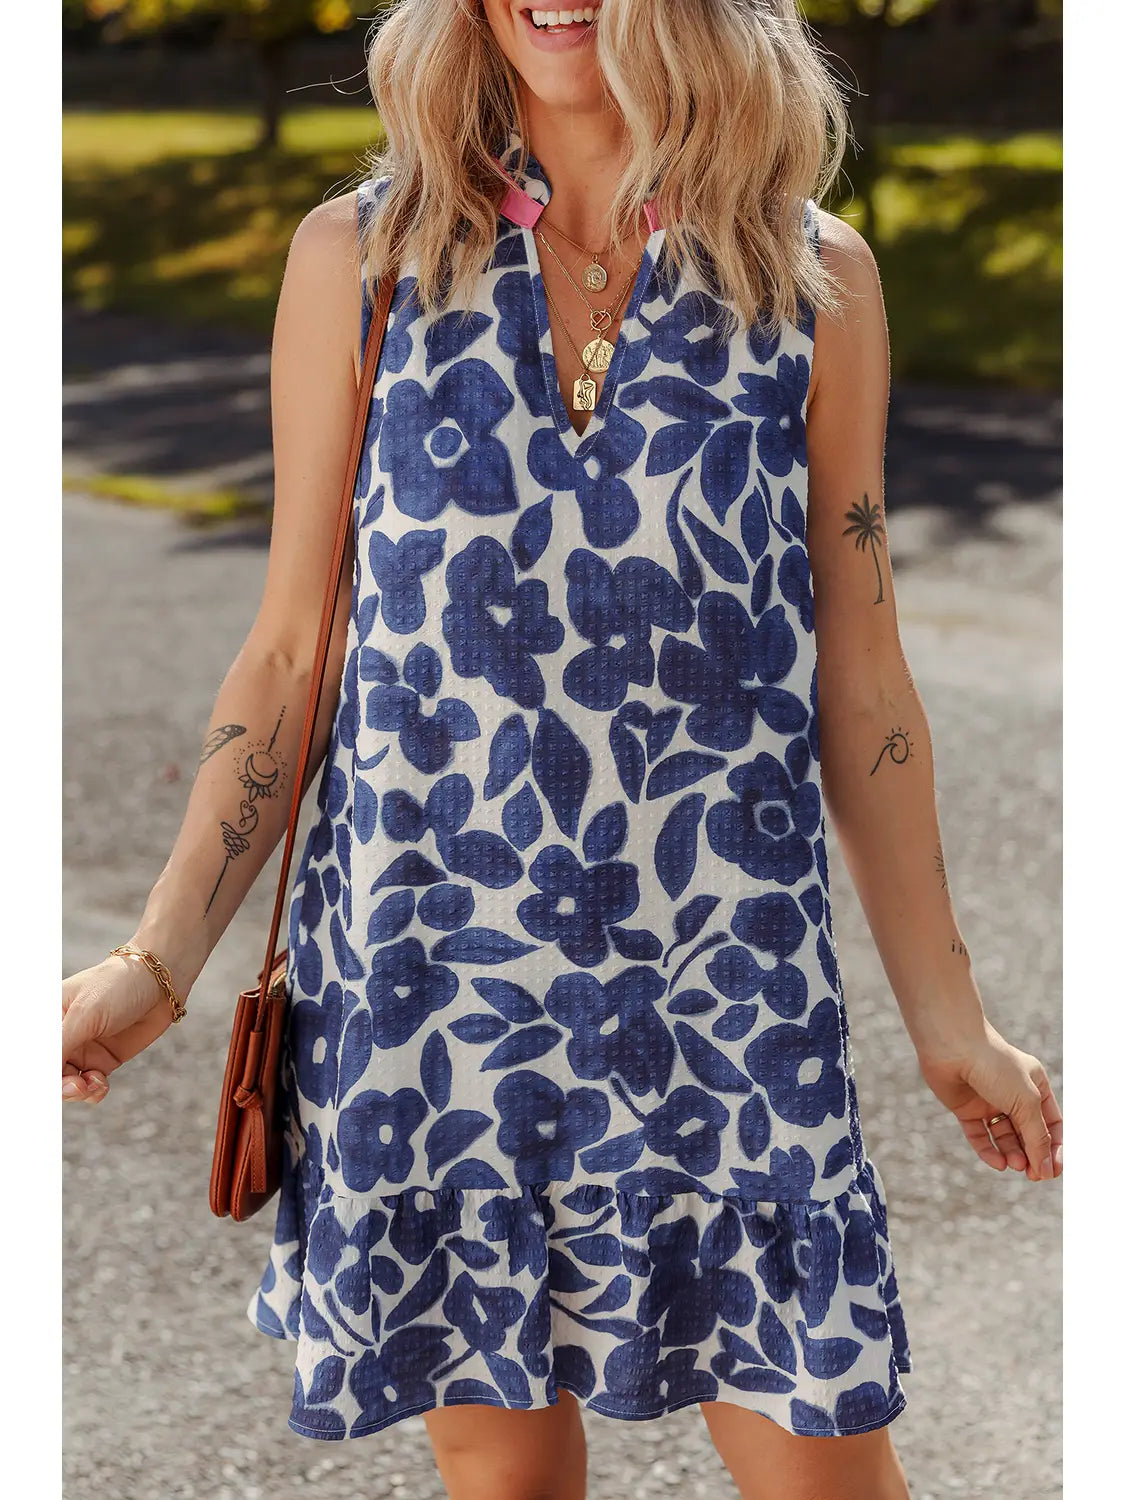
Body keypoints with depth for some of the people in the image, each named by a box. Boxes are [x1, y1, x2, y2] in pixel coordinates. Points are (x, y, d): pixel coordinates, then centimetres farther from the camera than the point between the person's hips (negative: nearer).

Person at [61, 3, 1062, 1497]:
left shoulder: (818, 278, 2)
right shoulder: (358, 257, 2)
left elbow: (859, 682, 6)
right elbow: (291, 655, 5)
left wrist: (949, 1020, 8)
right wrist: (158, 961, 1)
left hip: (725, 983, 0)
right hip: (426, 973, 0)